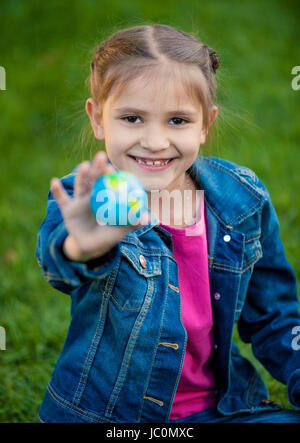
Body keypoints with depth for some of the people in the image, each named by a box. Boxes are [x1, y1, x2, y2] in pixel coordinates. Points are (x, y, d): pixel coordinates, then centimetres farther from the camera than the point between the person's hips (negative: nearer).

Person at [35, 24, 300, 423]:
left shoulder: (243, 201, -4)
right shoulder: (89, 204, -13)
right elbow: (57, 256, -39)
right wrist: (85, 247, -62)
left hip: (219, 403, 3)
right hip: (108, 411, -2)